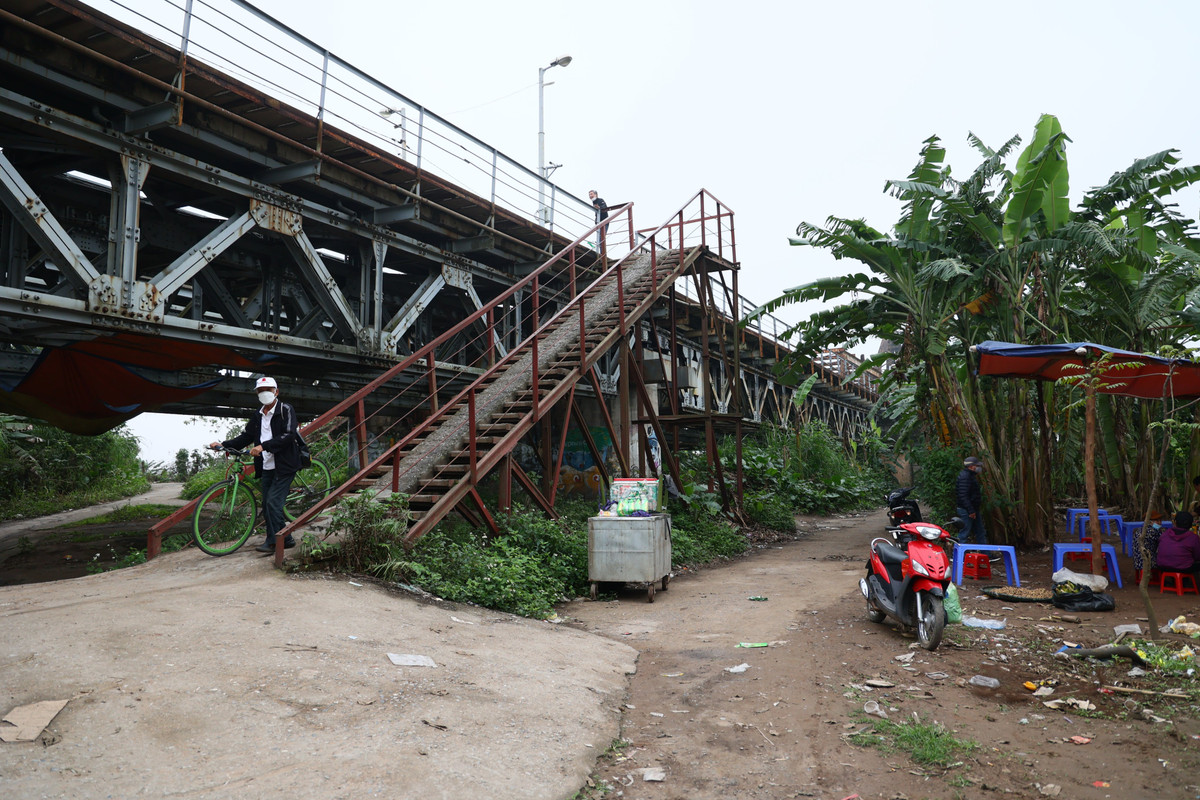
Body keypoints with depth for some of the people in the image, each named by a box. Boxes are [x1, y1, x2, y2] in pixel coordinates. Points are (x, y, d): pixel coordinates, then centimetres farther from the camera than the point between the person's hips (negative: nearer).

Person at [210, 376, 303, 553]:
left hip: (284, 465, -8)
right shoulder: (258, 417, 17)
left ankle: (272, 542, -3)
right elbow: (246, 436, 15)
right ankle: (286, 539, 16)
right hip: (267, 467, 8)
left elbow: (288, 436, -18)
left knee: (273, 502, -12)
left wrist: (263, 446, -26)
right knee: (267, 505, 8)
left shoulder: (285, 410, -6)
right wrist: (223, 444, 1)